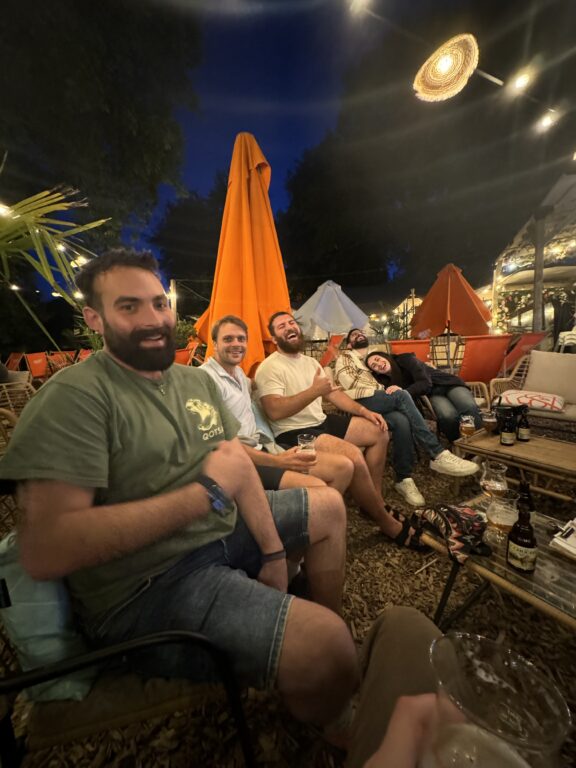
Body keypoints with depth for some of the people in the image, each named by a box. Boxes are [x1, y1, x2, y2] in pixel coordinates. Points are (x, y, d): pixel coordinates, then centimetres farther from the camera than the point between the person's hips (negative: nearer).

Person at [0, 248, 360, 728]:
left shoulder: (197, 380, 5)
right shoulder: (75, 395, -17)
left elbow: (238, 465, 3)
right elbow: (43, 550, -25)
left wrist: (274, 549, -2)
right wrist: (206, 492, -24)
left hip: (226, 528, 8)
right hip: (145, 586, -7)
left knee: (329, 507, 16)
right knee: (326, 647, -22)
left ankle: (338, 647, 32)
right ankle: (326, 735, 18)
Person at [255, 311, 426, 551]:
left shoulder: (310, 362, 15)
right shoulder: (269, 368, -12)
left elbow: (333, 393, 15)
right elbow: (275, 411, -25)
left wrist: (365, 411, 5)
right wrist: (314, 391, -27)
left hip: (321, 422, 10)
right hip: (294, 433, -9)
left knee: (379, 431, 8)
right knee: (353, 455, -30)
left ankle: (375, 501, 17)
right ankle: (388, 524, -5)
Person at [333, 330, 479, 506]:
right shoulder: (345, 357, 18)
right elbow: (347, 381, -2)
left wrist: (395, 388, -4)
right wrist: (378, 390, -6)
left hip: (381, 404, 4)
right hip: (360, 403, -4)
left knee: (402, 421, -32)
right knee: (401, 395, -31)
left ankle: (404, 479, -20)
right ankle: (438, 454, -31)